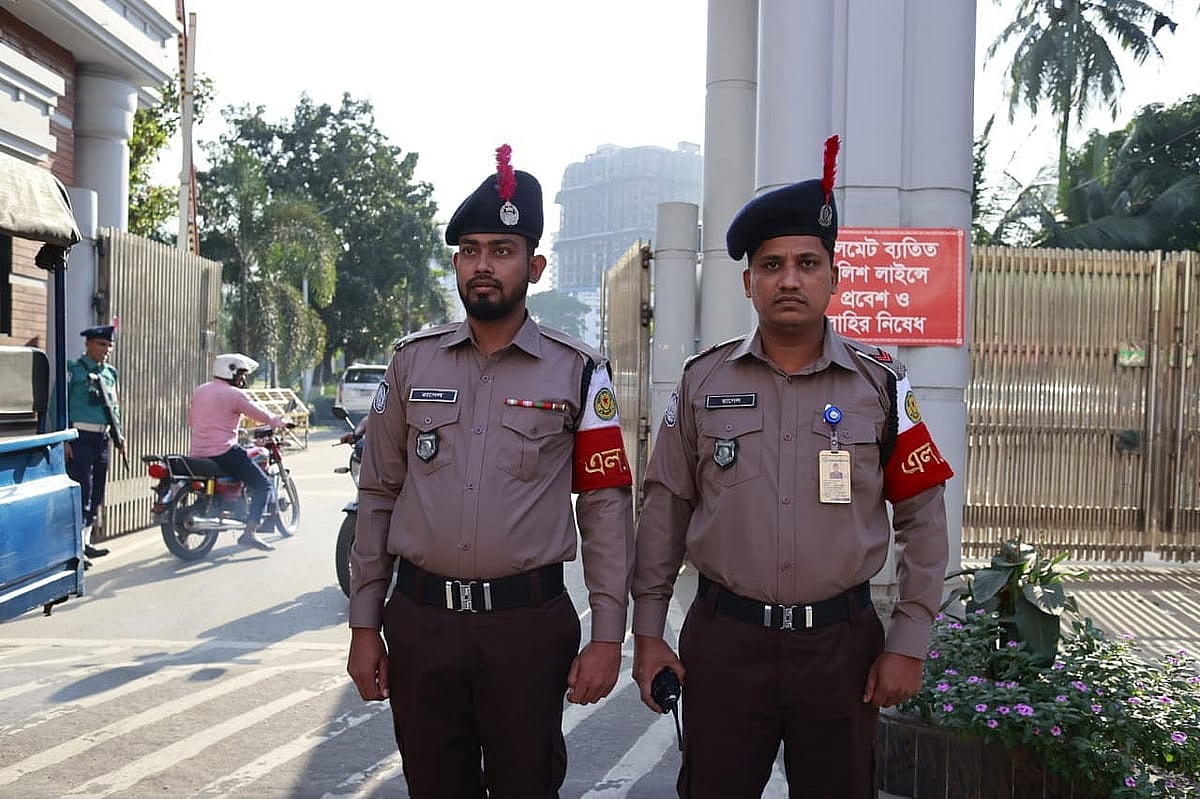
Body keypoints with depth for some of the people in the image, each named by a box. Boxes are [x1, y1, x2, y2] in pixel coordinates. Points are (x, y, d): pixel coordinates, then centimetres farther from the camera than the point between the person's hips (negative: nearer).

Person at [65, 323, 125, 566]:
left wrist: (118, 435, 12)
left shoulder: (109, 373, 14)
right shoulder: (73, 370, -7)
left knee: (97, 493, 11)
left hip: (102, 438, 7)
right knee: (82, 491, -10)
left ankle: (85, 542, 22)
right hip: (80, 438, -7)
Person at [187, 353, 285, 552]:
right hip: (224, 452, -8)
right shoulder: (233, 394, -7)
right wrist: (281, 422, 14)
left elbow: (190, 421, 25)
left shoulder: (199, 391, 15)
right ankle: (250, 532, -17)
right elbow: (262, 415, -3)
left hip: (196, 453, 8)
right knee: (263, 484, -4)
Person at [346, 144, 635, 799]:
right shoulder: (412, 362, 6)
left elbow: (606, 508, -2)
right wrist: (364, 624, 6)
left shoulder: (577, 371, -1)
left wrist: (607, 636, -6)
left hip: (530, 622, -2)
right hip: (419, 621, 2)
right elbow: (378, 496, 9)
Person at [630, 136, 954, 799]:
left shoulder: (880, 383, 0)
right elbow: (665, 510, 6)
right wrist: (647, 630, 5)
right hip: (722, 638, 0)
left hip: (841, 641, 0)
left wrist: (907, 643, -1)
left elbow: (922, 519, 2)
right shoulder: (702, 382, 2)